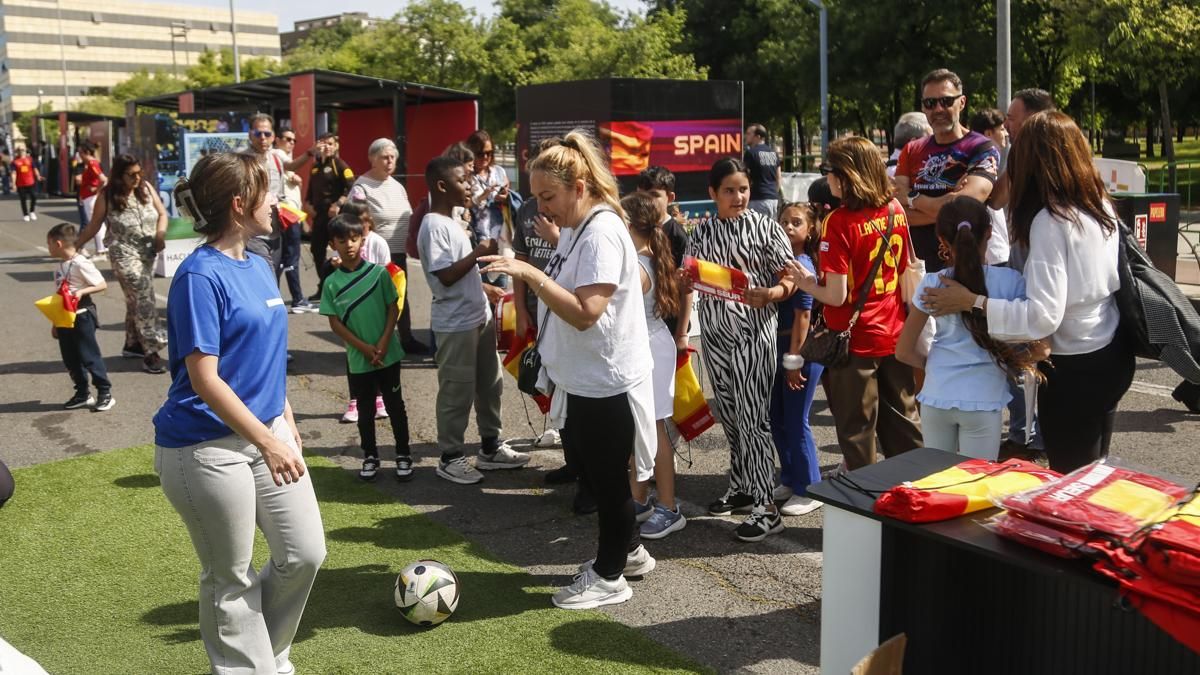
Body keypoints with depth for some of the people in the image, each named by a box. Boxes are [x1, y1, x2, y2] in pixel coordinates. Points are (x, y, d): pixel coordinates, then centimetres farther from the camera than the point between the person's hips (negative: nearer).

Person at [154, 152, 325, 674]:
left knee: (305, 554, 12)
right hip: (209, 448, -8)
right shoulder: (201, 275, -18)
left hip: (266, 430, 8)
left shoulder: (258, 266, 7)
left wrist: (286, 418, 19)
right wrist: (269, 443, -22)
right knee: (230, 580, 8)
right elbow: (204, 380, -21)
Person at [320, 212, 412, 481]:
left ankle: (403, 455, 21)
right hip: (357, 358, 1)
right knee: (365, 409, 13)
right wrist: (364, 348, -11)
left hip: (388, 354, -1)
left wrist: (383, 342, -13)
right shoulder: (332, 283, -4)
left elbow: (394, 308, -3)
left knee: (395, 406, 8)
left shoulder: (378, 272, -6)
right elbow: (334, 323, -3)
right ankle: (370, 457, 26)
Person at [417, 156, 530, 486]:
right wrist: (478, 253, -18)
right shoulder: (434, 226, -16)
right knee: (457, 392, 0)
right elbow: (446, 276, -23)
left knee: (489, 385, 16)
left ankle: (490, 447, 28)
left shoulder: (453, 221, 13)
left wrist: (488, 292, 19)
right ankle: (450, 457, 12)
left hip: (479, 317, 10)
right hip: (455, 324, -10)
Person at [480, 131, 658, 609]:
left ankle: (609, 576, 22)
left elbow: (585, 312, -30)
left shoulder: (602, 232, -22)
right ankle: (628, 550, 39)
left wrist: (530, 274, -34)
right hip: (581, 378, 10)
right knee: (586, 469, 21)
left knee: (608, 477, 5)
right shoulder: (574, 229, 8)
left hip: (606, 381, -10)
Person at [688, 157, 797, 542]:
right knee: (729, 416, 12)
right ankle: (741, 487, 28)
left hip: (754, 330, -4)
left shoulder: (765, 227, -2)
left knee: (752, 416, -7)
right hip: (715, 332, 4)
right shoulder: (702, 234, 8)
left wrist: (769, 294, -24)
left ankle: (765, 508, -3)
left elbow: (789, 279, -4)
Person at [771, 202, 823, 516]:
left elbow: (803, 315, -18)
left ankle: (809, 490, 12)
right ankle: (790, 480, 29)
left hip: (802, 349, -9)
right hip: (781, 348, 9)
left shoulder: (801, 265, -15)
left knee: (796, 422, -1)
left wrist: (794, 359, -17)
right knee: (778, 419, 15)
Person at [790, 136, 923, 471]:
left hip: (855, 343, -6)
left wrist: (806, 283, -1)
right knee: (904, 426, 18)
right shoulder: (895, 210, 0)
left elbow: (836, 296, -20)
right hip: (894, 337, 6)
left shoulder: (840, 222, -19)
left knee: (858, 433, 8)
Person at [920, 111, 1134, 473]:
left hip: (1074, 369, -8)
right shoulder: (1101, 203, 3)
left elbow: (1043, 317, -26)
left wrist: (971, 301, -24)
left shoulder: (1049, 220, -21)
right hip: (1113, 355, 8)